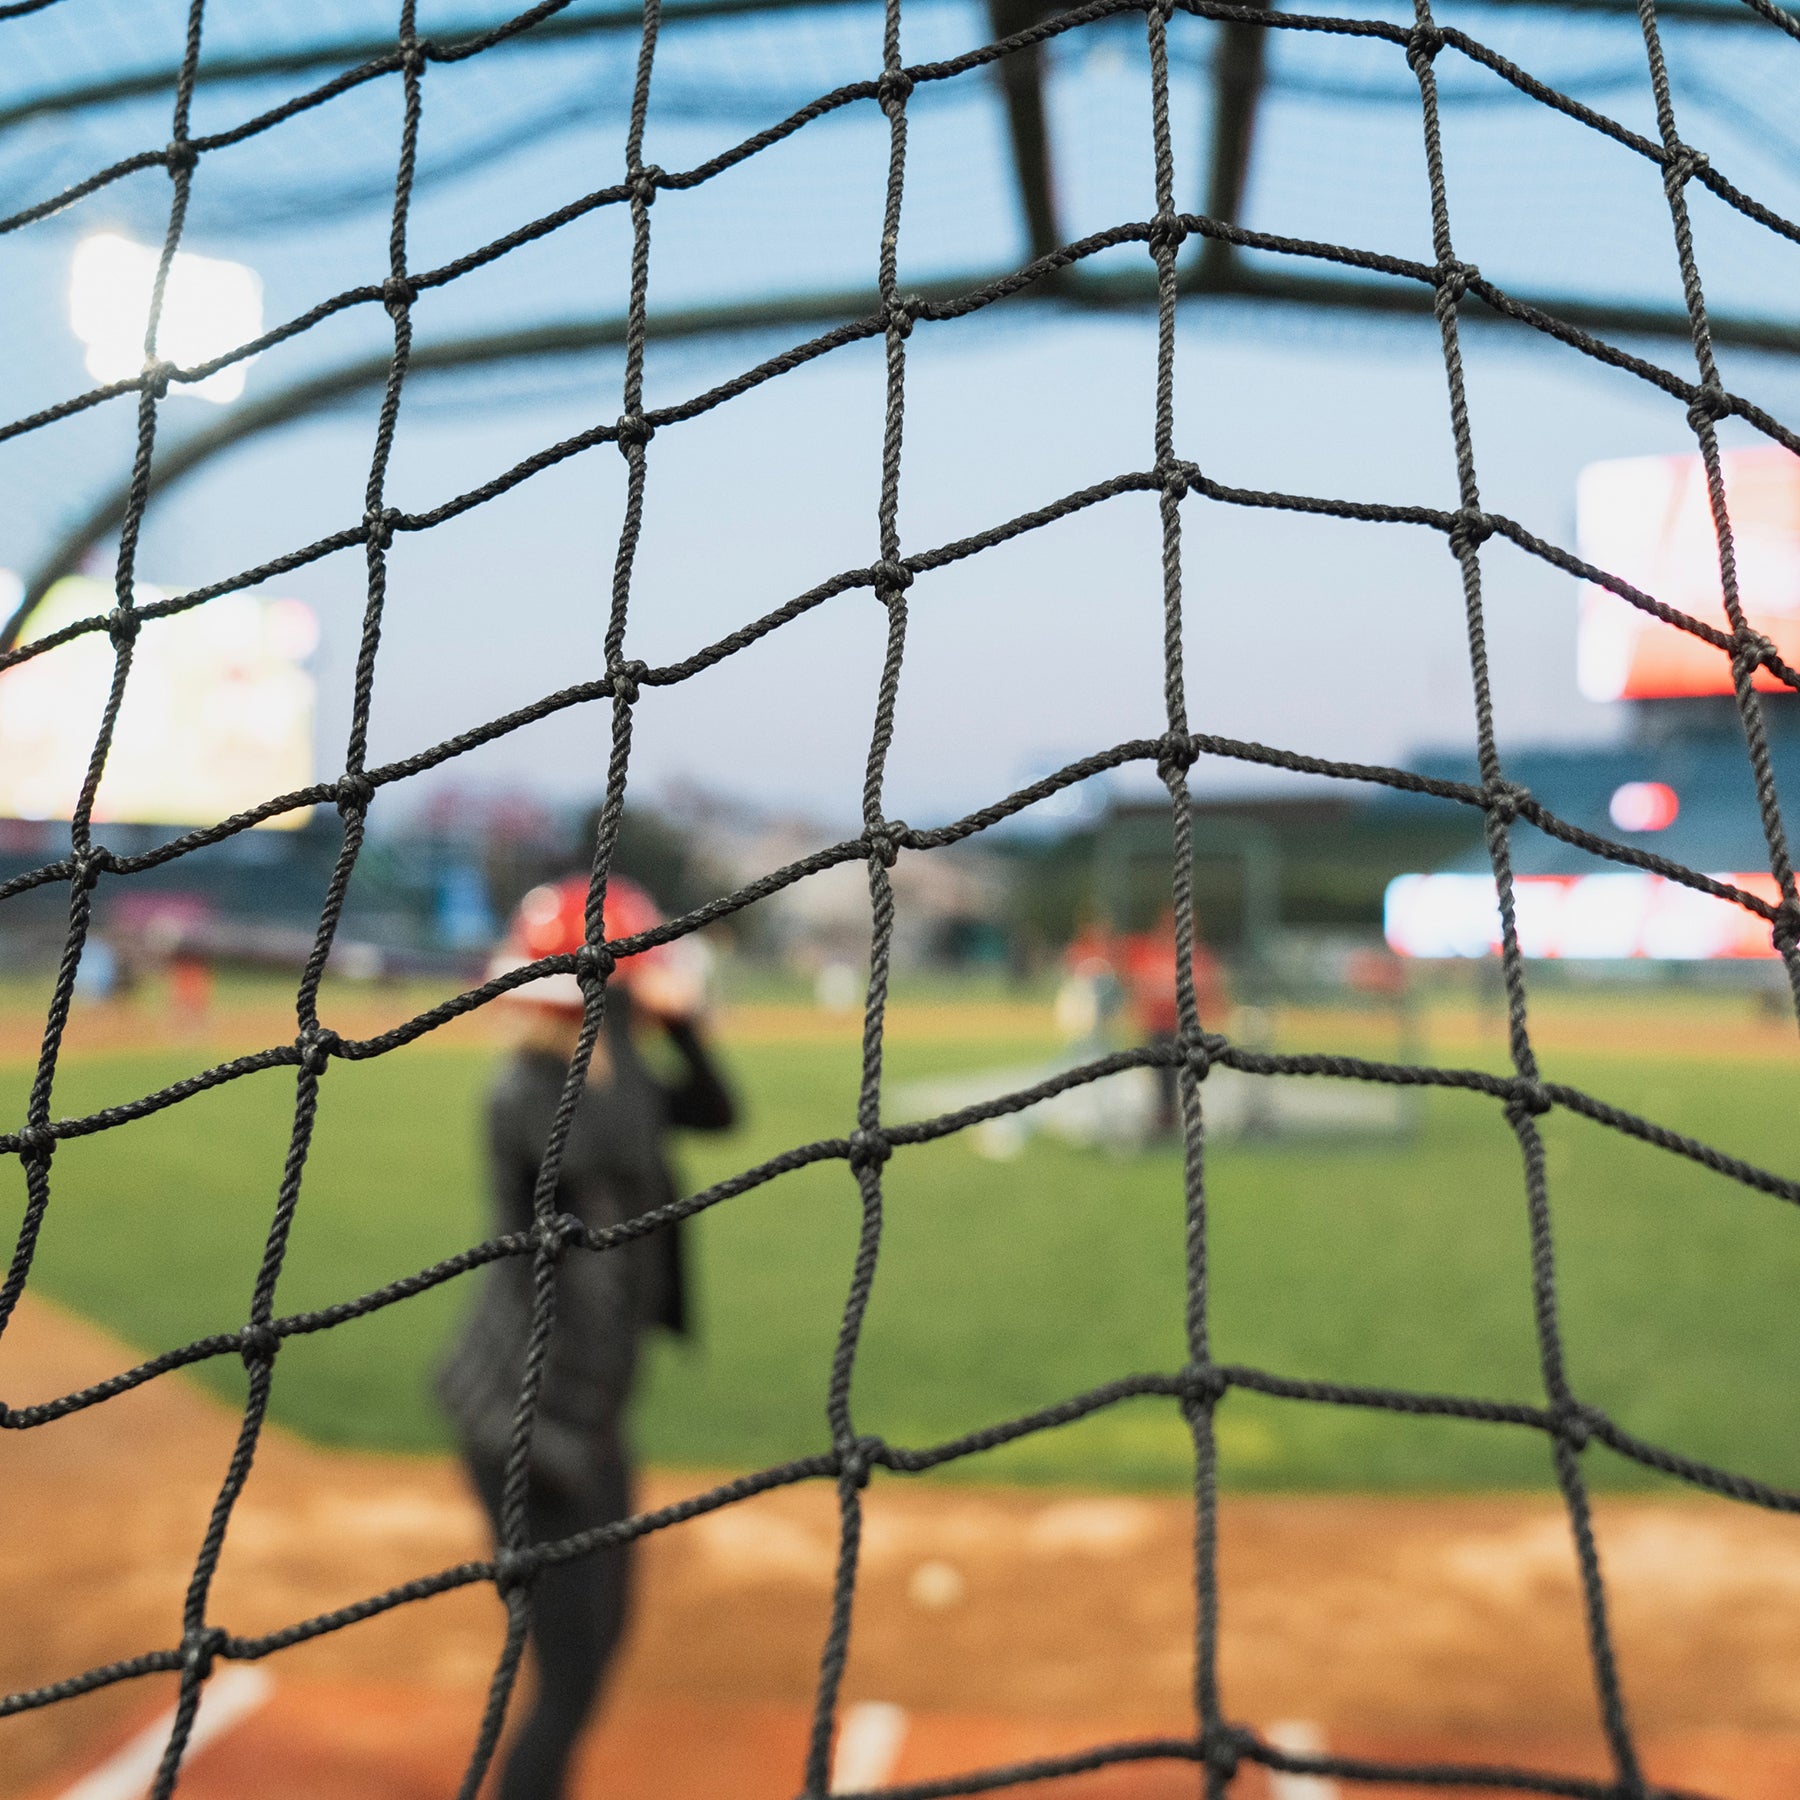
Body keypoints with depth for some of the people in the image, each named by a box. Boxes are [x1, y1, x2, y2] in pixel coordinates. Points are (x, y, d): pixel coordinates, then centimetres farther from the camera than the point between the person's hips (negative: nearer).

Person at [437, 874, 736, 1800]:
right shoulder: (527, 1090, -23)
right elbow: (616, 1157, -41)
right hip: (530, 1418, -10)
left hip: (583, 1410, 10)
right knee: (571, 1668, -2)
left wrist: (677, 1022, -3)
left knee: (599, 1630, 25)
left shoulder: (593, 1075, 4)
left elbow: (713, 1111, 13)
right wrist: (613, 1021, -32)